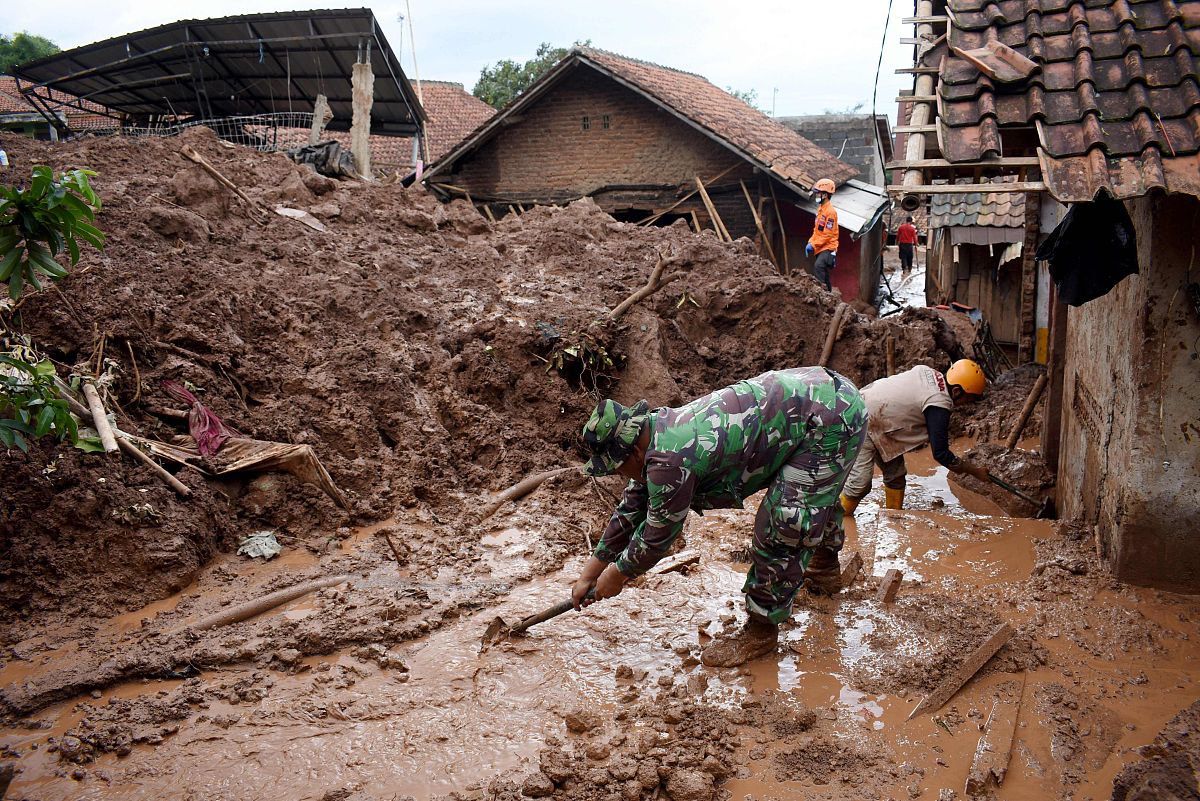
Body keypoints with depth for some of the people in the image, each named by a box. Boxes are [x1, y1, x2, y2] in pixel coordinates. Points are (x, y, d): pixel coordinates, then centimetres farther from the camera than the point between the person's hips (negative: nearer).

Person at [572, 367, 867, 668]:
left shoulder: (668, 461, -26)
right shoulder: (659, 432, 3)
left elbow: (658, 534, -12)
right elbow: (630, 510, 12)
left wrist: (615, 575, 6)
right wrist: (588, 574, 18)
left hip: (832, 418, -10)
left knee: (782, 522, -9)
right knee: (816, 495, 32)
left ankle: (762, 629, 6)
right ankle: (825, 568, 56)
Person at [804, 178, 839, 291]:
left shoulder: (830, 211, -17)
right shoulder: (821, 209, 13)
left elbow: (827, 234, -19)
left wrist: (813, 245, -18)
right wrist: (810, 242, 7)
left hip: (828, 248, -10)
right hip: (821, 248, 10)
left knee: (818, 266, -29)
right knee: (823, 273, 14)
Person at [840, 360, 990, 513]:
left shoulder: (929, 372, -1)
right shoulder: (939, 406, -24)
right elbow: (940, 454, -20)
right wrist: (974, 470, -8)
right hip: (861, 423, -10)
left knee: (896, 474, 11)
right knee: (861, 483, -13)